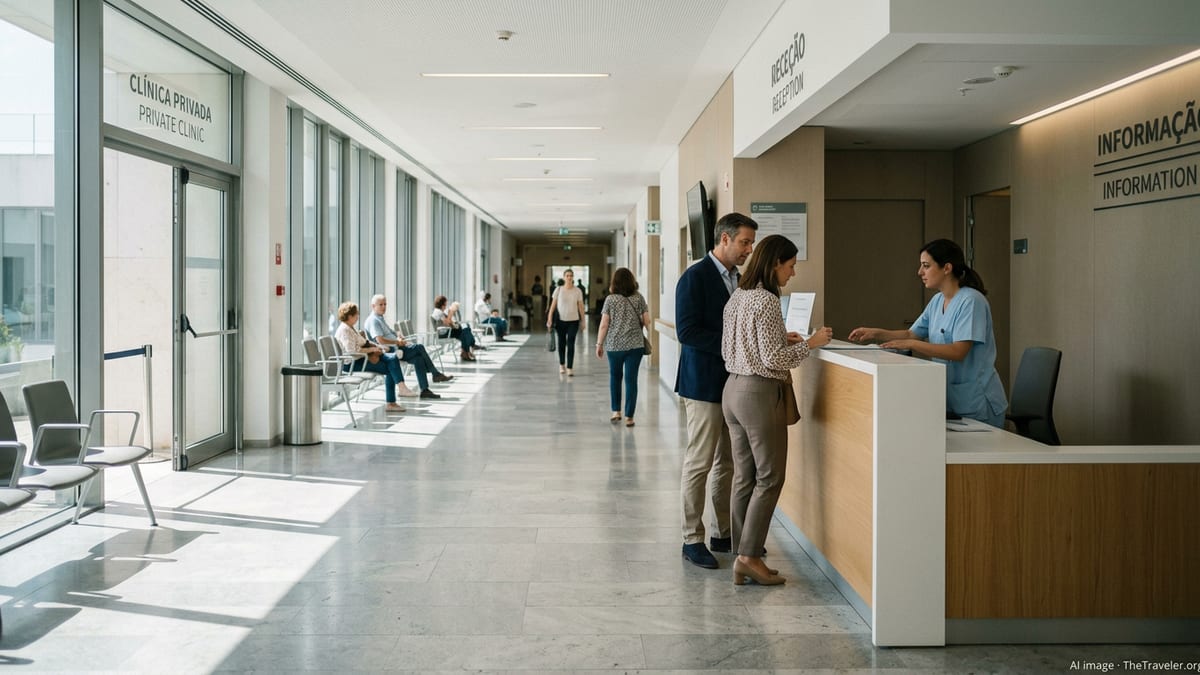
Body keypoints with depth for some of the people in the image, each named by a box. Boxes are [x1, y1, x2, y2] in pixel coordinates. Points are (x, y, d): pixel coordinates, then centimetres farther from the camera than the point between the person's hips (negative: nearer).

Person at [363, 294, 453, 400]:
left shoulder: (380, 319, 22)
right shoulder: (373, 321, -10)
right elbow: (380, 341, -21)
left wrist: (399, 338, 5)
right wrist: (397, 342, -11)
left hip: (395, 348, 10)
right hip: (389, 351, -10)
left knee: (418, 358, -10)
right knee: (419, 348, -18)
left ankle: (425, 390, -13)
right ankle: (436, 374, -9)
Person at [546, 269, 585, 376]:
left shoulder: (577, 290, -1)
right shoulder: (559, 290, -2)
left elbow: (580, 306, 2)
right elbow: (553, 305, -1)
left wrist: (583, 320, 1)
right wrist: (550, 319, -6)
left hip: (573, 320, -1)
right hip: (561, 320, 1)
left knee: (571, 344, -5)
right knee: (561, 343, 12)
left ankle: (570, 368, -3)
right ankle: (561, 364, 31)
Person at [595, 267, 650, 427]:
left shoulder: (610, 299, -4)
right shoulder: (639, 298, 0)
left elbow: (604, 325, -4)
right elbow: (647, 322, 0)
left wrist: (599, 344, 5)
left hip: (614, 345, 0)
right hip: (635, 345, 0)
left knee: (615, 377, 18)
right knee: (631, 379, 3)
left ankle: (616, 411, 17)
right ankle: (629, 417, 2)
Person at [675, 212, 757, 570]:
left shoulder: (739, 278, 12)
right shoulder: (695, 277, -12)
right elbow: (687, 332, -19)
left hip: (734, 382, 8)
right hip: (705, 383, -8)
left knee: (728, 463, 14)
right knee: (700, 463, -1)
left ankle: (724, 533, 25)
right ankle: (692, 539, 10)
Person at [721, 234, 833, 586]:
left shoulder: (737, 297, 11)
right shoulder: (767, 301, -15)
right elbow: (772, 359, -19)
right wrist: (810, 344, -7)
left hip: (733, 389, 9)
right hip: (760, 393, -9)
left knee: (744, 477, 11)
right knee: (770, 477, 0)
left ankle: (743, 557, 16)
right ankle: (749, 556, 1)